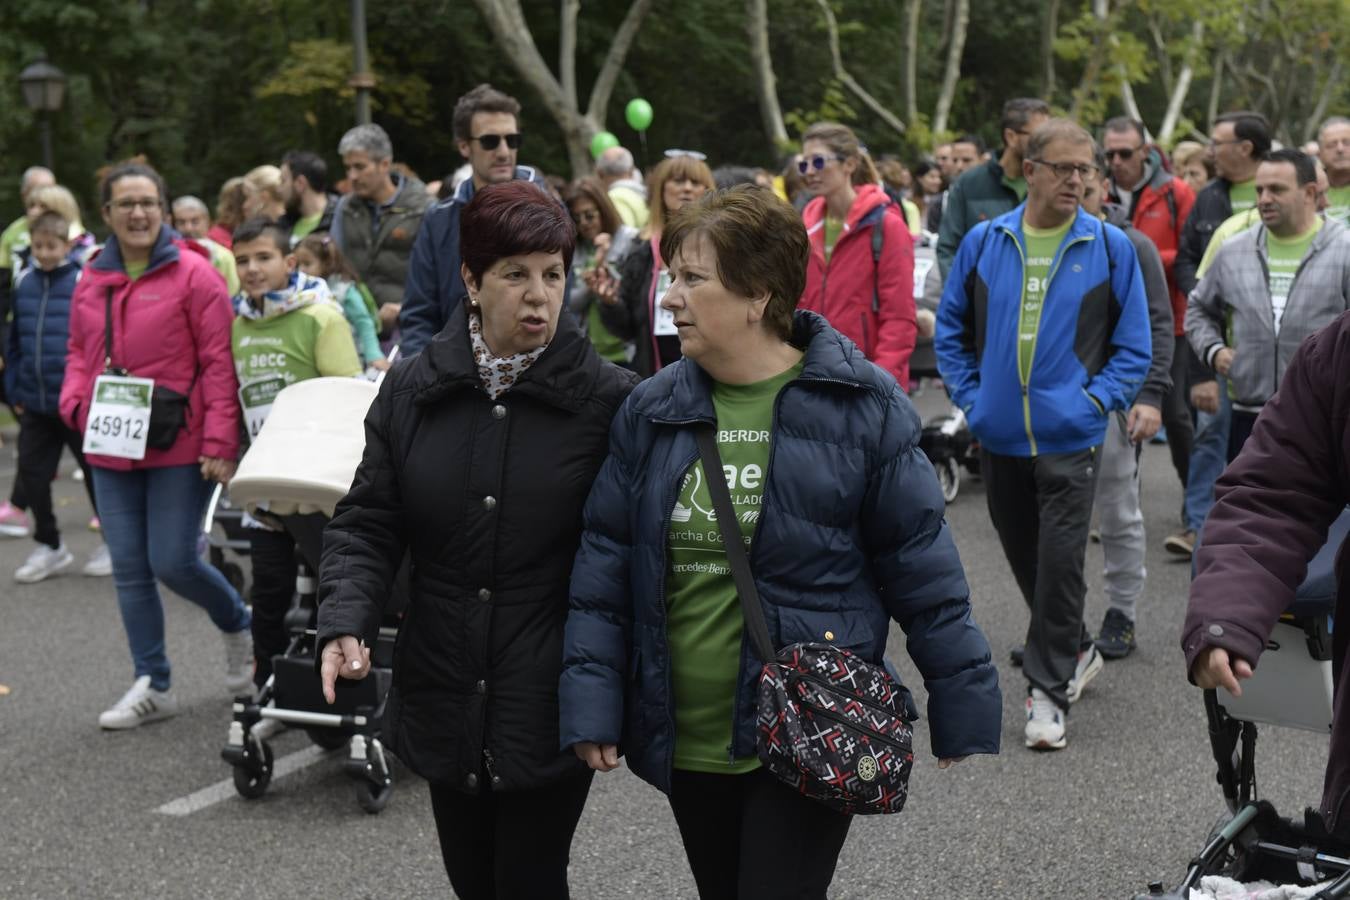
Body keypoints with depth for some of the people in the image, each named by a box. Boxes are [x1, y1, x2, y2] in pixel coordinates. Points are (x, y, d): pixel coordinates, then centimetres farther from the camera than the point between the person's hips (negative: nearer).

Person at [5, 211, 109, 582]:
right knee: (31, 474, 7)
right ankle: (49, 546, 23)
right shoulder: (24, 283, 4)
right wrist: (14, 390, 9)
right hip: (35, 404, 5)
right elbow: (15, 341, 11)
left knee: (96, 473, 9)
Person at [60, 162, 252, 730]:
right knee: (129, 569, 7)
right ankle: (152, 686, 17)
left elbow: (218, 362, -10)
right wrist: (75, 403, -1)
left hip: (179, 447, -5)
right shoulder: (91, 280, 9)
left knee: (173, 562, -5)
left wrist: (220, 443, -15)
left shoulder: (192, 273, -7)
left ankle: (238, 625, 25)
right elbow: (80, 354, 20)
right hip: (111, 449, 5)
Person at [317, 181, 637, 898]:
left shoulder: (607, 400, -9)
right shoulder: (411, 391, 2)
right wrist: (345, 620, -12)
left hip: (550, 705, -4)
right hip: (446, 699, 4)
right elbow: (367, 523, 4)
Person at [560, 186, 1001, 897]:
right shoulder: (650, 411, 2)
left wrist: (963, 715, -5)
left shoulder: (861, 407, -8)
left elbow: (920, 566, -5)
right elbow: (605, 566, 4)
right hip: (685, 745, 5)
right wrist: (592, 705, -2)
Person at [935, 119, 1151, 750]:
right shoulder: (984, 242, 2)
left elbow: (1134, 344, 2)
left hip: (1070, 438, -3)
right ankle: (1076, 652, 37)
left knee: (1059, 562, -6)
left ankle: (1049, 687, 7)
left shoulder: (1110, 247, -3)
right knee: (1025, 558, 15)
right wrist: (970, 396, 3)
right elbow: (950, 328, 11)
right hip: (999, 438, 3)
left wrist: (1098, 399, -8)